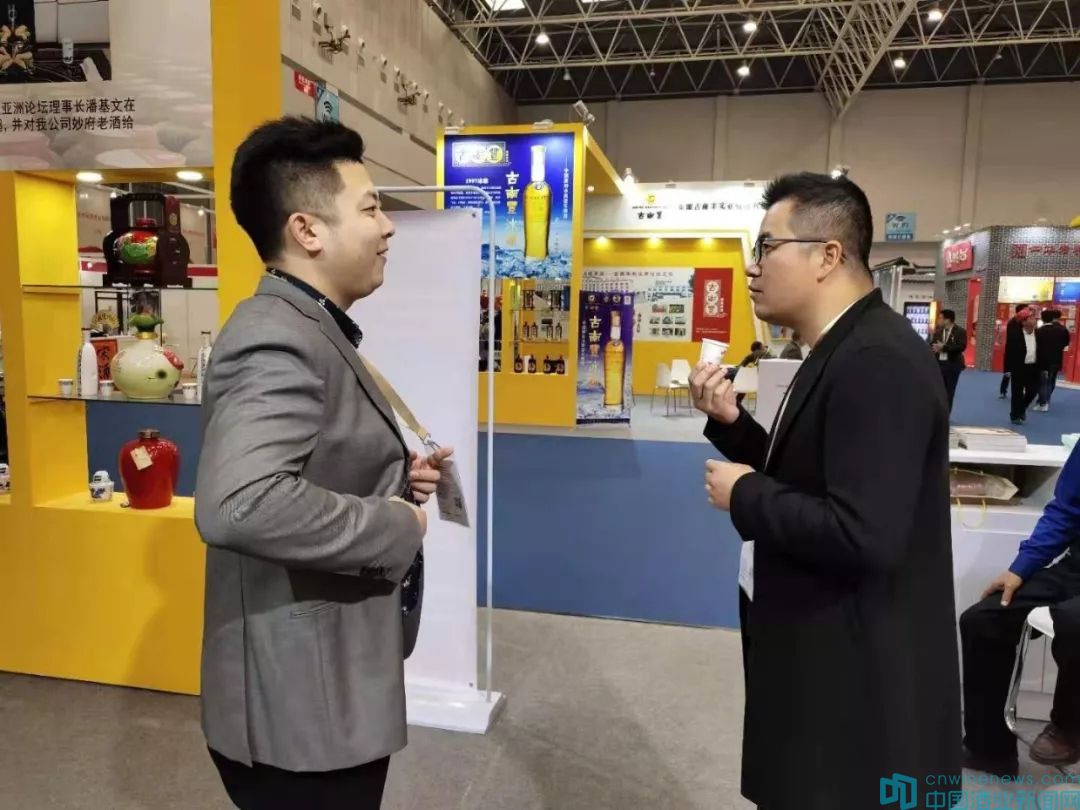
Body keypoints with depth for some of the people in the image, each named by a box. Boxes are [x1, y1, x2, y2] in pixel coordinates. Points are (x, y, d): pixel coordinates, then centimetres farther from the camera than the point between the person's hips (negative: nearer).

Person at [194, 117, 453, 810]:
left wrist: (395, 480, 2)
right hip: (302, 710, -9)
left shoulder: (312, 332, 10)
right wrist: (396, 525, -25)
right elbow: (238, 504, -38)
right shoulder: (277, 342, -23)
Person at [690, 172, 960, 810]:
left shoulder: (878, 360, -24)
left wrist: (745, 495, -19)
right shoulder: (843, 350, 8)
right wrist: (731, 422, -2)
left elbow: (863, 535, -32)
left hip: (856, 680, -10)